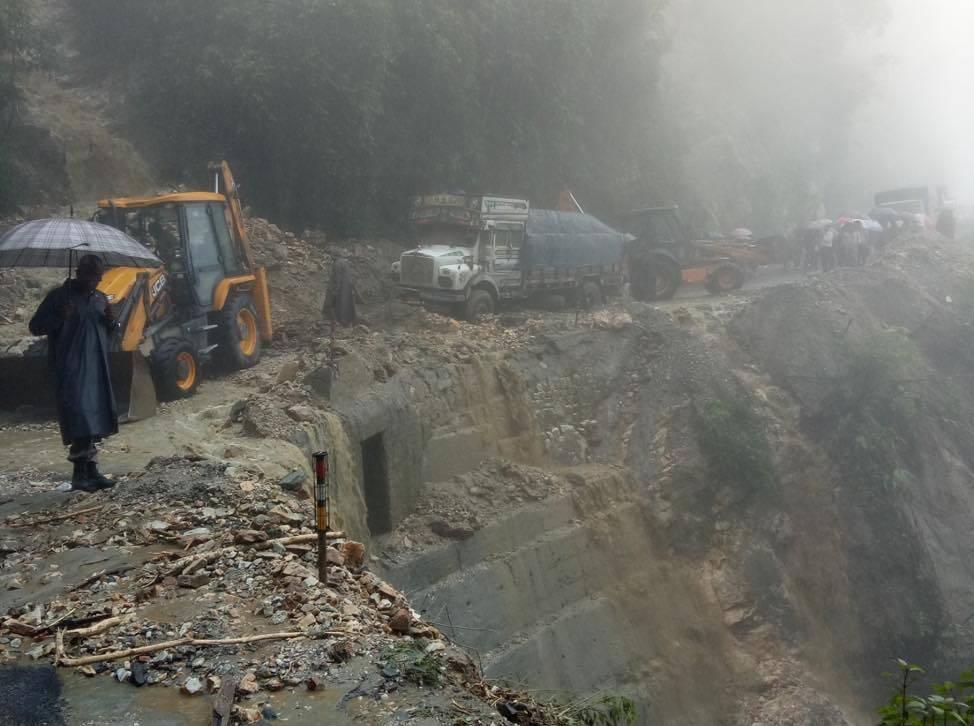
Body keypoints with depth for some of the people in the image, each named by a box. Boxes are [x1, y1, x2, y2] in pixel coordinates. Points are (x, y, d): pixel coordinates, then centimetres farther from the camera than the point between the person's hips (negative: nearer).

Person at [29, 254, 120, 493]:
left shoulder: (100, 298, 13)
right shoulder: (59, 296, -5)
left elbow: (110, 329, 23)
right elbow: (35, 326, -3)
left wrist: (112, 321, -1)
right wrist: (60, 318, -21)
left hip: (97, 368, 7)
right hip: (70, 368, -6)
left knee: (97, 417, 9)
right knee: (79, 417, -15)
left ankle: (91, 471, 17)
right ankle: (79, 473, -12)